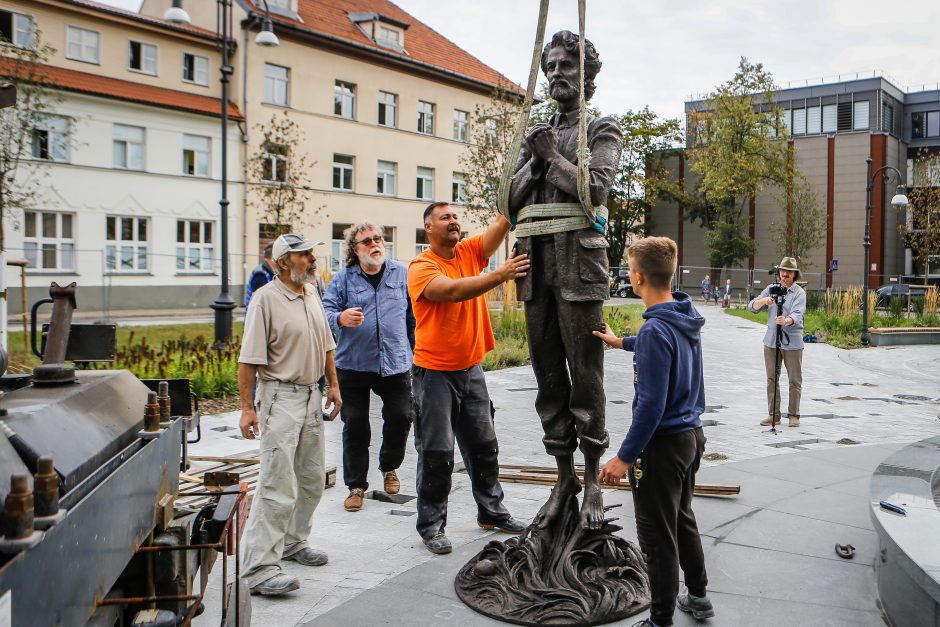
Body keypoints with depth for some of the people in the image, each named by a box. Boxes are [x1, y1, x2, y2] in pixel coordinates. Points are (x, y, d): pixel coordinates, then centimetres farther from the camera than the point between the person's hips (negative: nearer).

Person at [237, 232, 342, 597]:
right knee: (279, 485, -12)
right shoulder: (265, 299, -14)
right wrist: (247, 407, -18)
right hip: (280, 397, -8)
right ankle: (258, 570, -8)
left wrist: (333, 384, 18)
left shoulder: (312, 293, 10)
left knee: (312, 479, 15)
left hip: (311, 395, 8)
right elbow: (249, 359, -15)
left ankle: (292, 542, 32)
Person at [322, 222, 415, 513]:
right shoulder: (343, 278, 0)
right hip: (353, 365, -1)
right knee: (355, 425, 4)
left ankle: (389, 467, 30)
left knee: (401, 416, 2)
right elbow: (325, 311, -7)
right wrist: (341, 318, -29)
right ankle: (356, 485, 18)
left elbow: (414, 315, 12)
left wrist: (416, 350, 12)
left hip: (395, 362, 1)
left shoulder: (402, 274, 6)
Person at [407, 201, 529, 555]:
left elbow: (503, 223, -4)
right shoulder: (421, 267, -12)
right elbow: (453, 290, -30)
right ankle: (431, 525, 12)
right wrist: (500, 275, -38)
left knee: (483, 444, 16)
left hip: (471, 369, 6)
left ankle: (491, 511, 31)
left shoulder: (470, 252, 5)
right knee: (436, 451, -1)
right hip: (435, 372, -6)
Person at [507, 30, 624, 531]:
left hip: (579, 265, -5)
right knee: (549, 378, 8)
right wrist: (536, 160, 0)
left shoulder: (602, 131, 7)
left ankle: (592, 480, 7)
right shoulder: (537, 135, 22)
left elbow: (596, 189, -10)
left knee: (585, 377, -4)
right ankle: (564, 477, 18)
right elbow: (511, 200, 13)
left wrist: (553, 156, -4)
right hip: (536, 266, 6)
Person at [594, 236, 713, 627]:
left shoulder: (655, 331, -25)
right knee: (683, 520, 25)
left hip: (663, 444, -9)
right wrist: (621, 342, 39)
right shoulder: (687, 316, 2)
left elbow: (651, 405, -26)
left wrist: (625, 456, -19)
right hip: (691, 434, 9)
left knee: (657, 535, 5)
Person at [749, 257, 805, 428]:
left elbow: (797, 314, -19)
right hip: (771, 341, 4)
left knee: (795, 380, 1)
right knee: (771, 379, 6)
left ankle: (793, 415, 10)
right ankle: (773, 414, 14)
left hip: (792, 343, -3)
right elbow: (752, 308, 2)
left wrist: (787, 320, -41)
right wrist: (762, 301, -19)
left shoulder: (799, 293, -2)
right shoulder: (771, 289, 9)